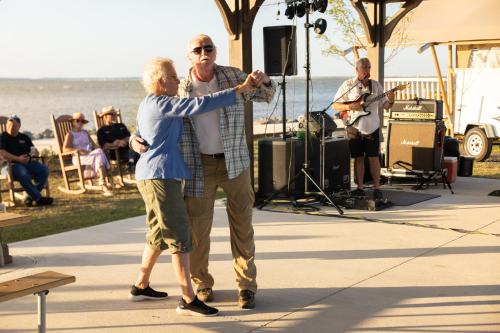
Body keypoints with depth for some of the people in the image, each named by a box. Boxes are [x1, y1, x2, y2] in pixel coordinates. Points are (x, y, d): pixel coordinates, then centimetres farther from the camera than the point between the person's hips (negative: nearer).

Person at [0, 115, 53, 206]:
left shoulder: (24, 137, 23)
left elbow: (35, 153, 21)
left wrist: (35, 152, -6)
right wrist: (18, 159, -19)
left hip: (27, 163, 5)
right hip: (10, 165, -5)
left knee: (44, 169, -22)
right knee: (23, 173, -38)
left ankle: (31, 196, -25)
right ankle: (38, 198, -35)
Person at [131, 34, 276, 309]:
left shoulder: (233, 76, -1)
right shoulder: (180, 90, -4)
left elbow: (266, 96, 10)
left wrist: (264, 82, -14)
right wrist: (135, 139, -16)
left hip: (235, 163, 1)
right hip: (200, 166, -1)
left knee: (242, 225, 5)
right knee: (198, 227, 3)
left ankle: (246, 286, 16)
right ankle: (202, 284, 23)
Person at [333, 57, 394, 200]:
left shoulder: (376, 85, 6)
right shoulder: (348, 85, 0)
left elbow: (385, 105, 6)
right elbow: (335, 105, 0)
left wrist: (390, 101, -16)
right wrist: (349, 107, -17)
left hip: (372, 127, 1)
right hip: (354, 128, -1)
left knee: (374, 157, -1)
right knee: (358, 158, 4)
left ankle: (376, 188, 5)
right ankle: (360, 188, 12)